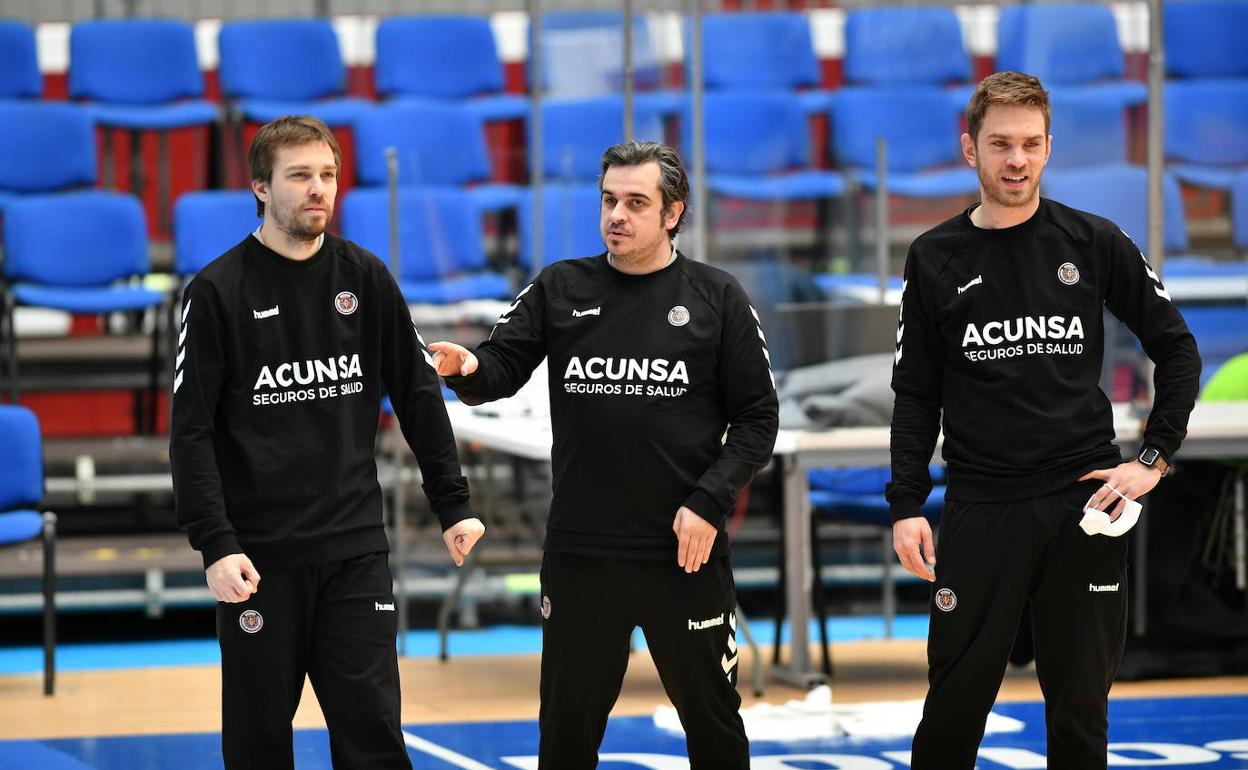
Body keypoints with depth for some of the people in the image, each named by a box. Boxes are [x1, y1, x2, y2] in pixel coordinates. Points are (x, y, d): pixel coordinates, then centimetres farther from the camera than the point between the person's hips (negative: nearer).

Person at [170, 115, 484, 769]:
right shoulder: (218, 291, -5)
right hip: (260, 559, -2)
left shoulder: (366, 278, 5)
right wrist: (215, 545, -15)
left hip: (355, 550, 2)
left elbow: (419, 396, 11)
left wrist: (453, 506, 7)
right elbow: (192, 432, -7)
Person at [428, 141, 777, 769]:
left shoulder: (717, 298, 0)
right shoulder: (559, 289, 6)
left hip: (686, 552, -2)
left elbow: (757, 417, 0)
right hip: (579, 552, 2)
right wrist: (467, 368, -24)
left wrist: (708, 503, -11)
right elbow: (500, 369, -1)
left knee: (713, 719, 9)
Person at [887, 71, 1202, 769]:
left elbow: (1177, 350, 8)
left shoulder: (1094, 243, 1)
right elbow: (917, 394, 6)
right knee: (955, 704, 0)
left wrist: (1154, 459, -1)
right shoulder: (936, 259, 3)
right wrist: (907, 505, -2)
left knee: (1081, 708, 5)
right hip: (981, 509, 0)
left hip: (1083, 503, 0)